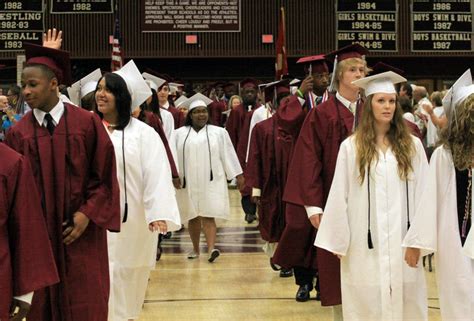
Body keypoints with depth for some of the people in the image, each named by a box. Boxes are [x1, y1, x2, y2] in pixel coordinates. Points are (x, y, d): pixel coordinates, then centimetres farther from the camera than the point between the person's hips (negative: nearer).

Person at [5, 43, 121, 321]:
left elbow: (105, 175, -1)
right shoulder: (18, 133, 0)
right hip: (38, 235, 1)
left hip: (82, 234, -1)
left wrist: (87, 215, -10)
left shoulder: (87, 123, -3)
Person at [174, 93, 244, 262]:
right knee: (192, 216, 9)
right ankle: (195, 249, 21)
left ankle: (211, 248, -21)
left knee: (208, 215, -10)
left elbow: (228, 154, 6)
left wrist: (238, 175, 4)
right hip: (188, 182, 2)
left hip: (211, 181, -2)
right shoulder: (180, 134, 6)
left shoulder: (219, 132, 6)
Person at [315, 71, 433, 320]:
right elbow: (339, 196, 0)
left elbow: (422, 194, 0)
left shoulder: (412, 146, 2)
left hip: (401, 241, 1)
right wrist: (337, 241, 0)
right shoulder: (351, 146, -1)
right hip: (365, 244, -1)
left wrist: (416, 241, -5)